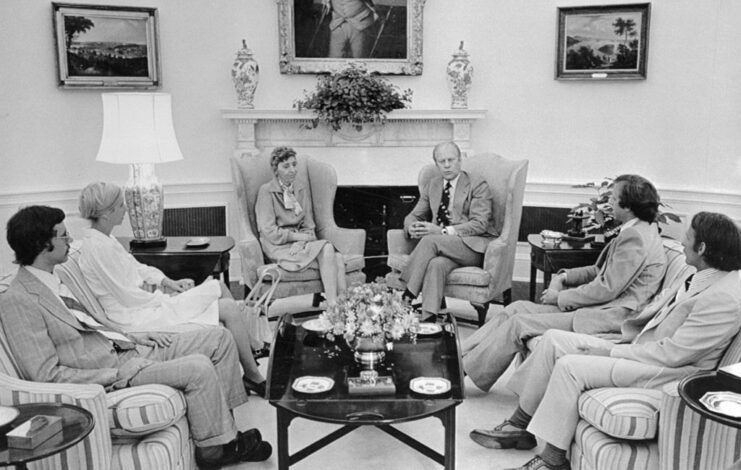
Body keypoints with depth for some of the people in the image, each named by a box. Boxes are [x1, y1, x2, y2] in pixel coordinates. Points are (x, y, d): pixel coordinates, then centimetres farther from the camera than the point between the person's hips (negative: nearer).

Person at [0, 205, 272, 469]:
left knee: (219, 338, 2)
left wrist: (132, 336, 8)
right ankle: (214, 448, -3)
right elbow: (46, 375, -19)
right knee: (199, 368, -25)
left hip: (126, 349, 10)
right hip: (106, 371, -9)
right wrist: (116, 375, -19)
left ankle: (225, 428, 5)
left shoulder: (51, 280, 11)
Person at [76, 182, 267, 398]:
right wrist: (167, 298, -9)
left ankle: (251, 350, 17)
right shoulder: (98, 248, -24)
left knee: (218, 286, 10)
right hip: (138, 318, -10)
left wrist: (166, 281, 4)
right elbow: (129, 298, -22)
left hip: (144, 302, 10)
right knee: (229, 309, -11)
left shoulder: (103, 239, 6)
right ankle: (253, 376, 3)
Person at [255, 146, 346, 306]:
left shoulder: (301, 190, 15)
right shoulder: (266, 192, -3)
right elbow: (270, 233, -9)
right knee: (327, 248, -29)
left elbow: (309, 227, 12)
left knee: (338, 258, -25)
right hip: (279, 247, -5)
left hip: (300, 244, 5)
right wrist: (299, 236, -11)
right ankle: (332, 308, -32)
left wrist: (301, 242, -10)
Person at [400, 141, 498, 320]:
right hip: (442, 245, 4)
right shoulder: (432, 185, 17)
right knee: (436, 264, -33)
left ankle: (407, 297, -30)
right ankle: (428, 319, -43)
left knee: (430, 240, -30)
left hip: (474, 245, -4)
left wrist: (443, 231, -23)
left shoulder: (477, 184, -1)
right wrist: (412, 227, -9)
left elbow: (480, 224, -11)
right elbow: (413, 216, 18)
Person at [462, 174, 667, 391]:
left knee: (518, 324, -14)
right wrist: (564, 277, 5)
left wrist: (561, 297, -10)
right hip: (600, 306, 10)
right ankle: (461, 353, 3)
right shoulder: (635, 231, 14)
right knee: (516, 308, 1)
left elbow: (607, 290, -20)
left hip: (608, 319, -10)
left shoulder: (635, 237, -18)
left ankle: (464, 369, -3)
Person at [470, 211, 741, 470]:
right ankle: (520, 425, 6)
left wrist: (611, 352, -16)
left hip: (672, 371, -10)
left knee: (570, 366, -23)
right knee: (554, 339, 0)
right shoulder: (700, 277, 7)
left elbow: (673, 354, -23)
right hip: (644, 347, 10)